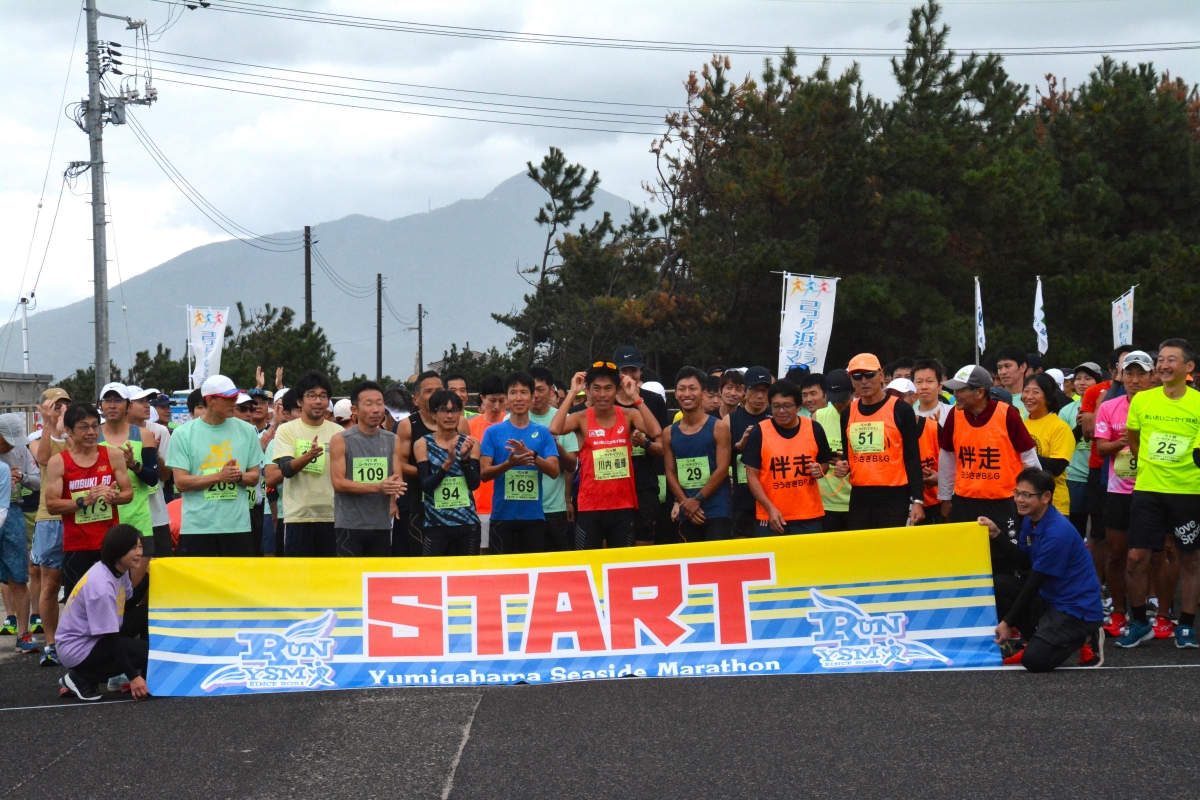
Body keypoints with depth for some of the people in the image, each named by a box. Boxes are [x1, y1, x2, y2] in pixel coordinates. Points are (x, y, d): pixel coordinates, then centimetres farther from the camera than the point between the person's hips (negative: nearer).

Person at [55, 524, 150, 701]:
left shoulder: (120, 570, 1)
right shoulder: (101, 586, -26)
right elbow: (110, 638, -24)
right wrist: (133, 676, -23)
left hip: (94, 638, 10)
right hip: (77, 649, -10)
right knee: (148, 652, -19)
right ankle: (81, 679, -7)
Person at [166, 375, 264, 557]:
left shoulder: (247, 431, 8)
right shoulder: (183, 434, 0)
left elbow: (254, 477, 11)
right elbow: (181, 482, -6)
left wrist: (238, 476, -12)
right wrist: (219, 476, -16)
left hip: (238, 526, 2)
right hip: (196, 526, -2)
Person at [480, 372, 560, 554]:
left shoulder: (543, 432, 6)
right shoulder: (493, 432, 3)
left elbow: (554, 471, -2)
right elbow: (484, 473, -3)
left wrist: (531, 455, -20)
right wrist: (509, 464, -21)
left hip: (534, 514, 1)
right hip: (503, 515, -1)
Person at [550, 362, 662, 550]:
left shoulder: (628, 415, 1)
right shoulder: (581, 418, -4)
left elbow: (655, 432, -16)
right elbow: (555, 429, -23)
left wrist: (635, 398, -16)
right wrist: (573, 393, -17)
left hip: (623, 506, 2)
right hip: (590, 507, -1)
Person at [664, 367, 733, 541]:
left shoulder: (719, 427, -2)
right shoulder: (669, 433, 9)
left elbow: (722, 469, -8)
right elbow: (670, 473, 6)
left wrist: (697, 499, -11)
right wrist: (685, 503, -8)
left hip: (717, 512, -4)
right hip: (686, 515, 4)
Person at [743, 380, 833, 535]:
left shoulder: (814, 429, 1)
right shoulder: (759, 432, -5)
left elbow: (825, 462, 15)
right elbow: (752, 476, -4)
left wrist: (820, 470, -9)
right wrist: (770, 509, -13)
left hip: (809, 517, 2)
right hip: (771, 518, -2)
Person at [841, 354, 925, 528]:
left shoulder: (900, 410, -5)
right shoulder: (848, 414, 10)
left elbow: (912, 458, -6)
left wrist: (917, 500, -11)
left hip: (894, 497, -5)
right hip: (860, 498, 5)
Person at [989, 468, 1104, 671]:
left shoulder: (1056, 533, -25)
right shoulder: (1030, 520, 3)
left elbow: (1034, 584, -20)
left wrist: (1008, 623, -14)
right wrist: (996, 533, -1)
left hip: (1078, 610, -9)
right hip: (1051, 598, 9)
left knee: (1034, 661, -23)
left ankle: (1084, 639, 2)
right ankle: (1035, 641, 11)